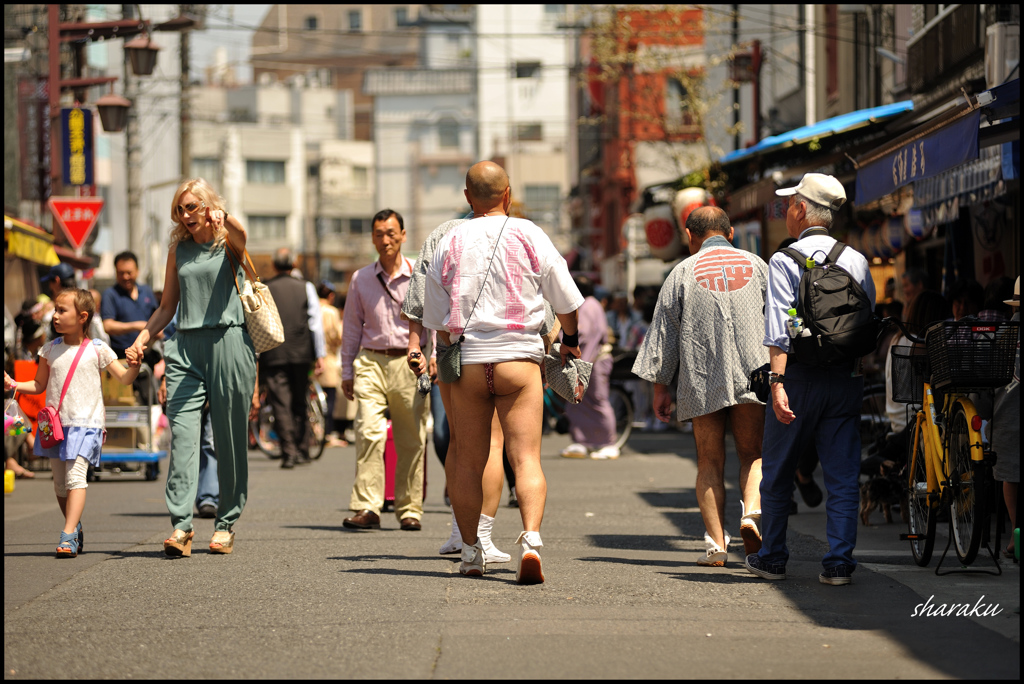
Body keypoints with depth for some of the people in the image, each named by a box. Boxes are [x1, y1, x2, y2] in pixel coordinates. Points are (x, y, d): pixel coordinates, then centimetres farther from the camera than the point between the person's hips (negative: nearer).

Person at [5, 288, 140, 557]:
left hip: (85, 423, -5)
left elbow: (124, 378, 5)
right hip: (55, 424, 5)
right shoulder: (50, 350, 9)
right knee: (60, 483, 9)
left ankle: (68, 536, -23)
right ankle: (76, 530, 27)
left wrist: (137, 362, -14)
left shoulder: (97, 350, 0)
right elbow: (39, 385, 17)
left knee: (75, 477, -18)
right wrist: (13, 385, 2)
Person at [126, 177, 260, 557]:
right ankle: (180, 525, -18)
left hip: (227, 343, -3)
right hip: (186, 347, 3)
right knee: (182, 431, -11)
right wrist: (142, 339, 6)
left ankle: (226, 523, 13)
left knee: (230, 437, 2)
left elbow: (240, 236, -23)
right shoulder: (179, 249, 16)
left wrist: (224, 219, -45)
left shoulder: (228, 242, 4)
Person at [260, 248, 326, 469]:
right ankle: (302, 452, 15)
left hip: (273, 354, -2)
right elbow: (316, 322, 2)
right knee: (300, 404, 14)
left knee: (281, 405, -1)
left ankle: (288, 453, -9)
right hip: (301, 353, 2)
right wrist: (319, 355, 5)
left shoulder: (263, 290, 1)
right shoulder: (306, 288, 4)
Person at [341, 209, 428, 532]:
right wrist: (347, 371, 13)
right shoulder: (361, 279, 11)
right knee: (368, 432, -15)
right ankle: (366, 508, -18)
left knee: (411, 439, 3)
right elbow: (352, 327, 16)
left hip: (409, 362, -1)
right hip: (372, 360, 1)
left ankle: (409, 510, 12)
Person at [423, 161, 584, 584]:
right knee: (526, 458, -6)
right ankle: (531, 538, -25)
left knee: (469, 461, 11)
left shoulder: (450, 244, 4)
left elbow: (436, 318, 10)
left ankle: (470, 550, 17)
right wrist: (570, 339, 26)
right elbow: (566, 300, 8)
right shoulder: (529, 236, 0)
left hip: (467, 359, 2)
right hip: (519, 358, -2)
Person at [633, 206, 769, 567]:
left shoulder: (683, 272, 5)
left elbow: (664, 332, 5)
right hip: (752, 374, 1)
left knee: (710, 462, 5)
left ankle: (716, 544, -1)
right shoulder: (756, 265, 9)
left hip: (702, 378, -1)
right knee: (752, 454, 8)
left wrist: (660, 387, 10)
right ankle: (752, 511, -19)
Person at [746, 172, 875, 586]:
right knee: (843, 476, 3)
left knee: (777, 473, 12)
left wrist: (778, 382, -20)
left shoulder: (784, 261, -6)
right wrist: (862, 374, 15)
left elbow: (778, 328, -15)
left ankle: (772, 558, 20)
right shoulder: (856, 261, 7)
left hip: (799, 376, -3)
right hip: (846, 377, 3)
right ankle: (839, 562, -2)